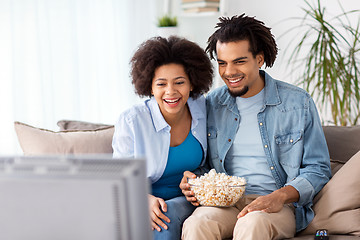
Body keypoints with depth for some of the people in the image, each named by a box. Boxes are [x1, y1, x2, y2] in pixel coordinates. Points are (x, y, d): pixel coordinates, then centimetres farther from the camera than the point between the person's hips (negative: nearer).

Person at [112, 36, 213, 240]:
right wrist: (147, 200, -25)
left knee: (169, 213, -31)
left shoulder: (201, 108, -2)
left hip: (183, 202, 2)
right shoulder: (131, 122, -13)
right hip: (141, 202, -2)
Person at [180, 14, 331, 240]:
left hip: (279, 205, -2)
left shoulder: (298, 103, 2)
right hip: (223, 202, 2)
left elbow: (318, 169, 3)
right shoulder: (211, 104, 11)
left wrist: (280, 196, -15)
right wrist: (192, 181, -2)